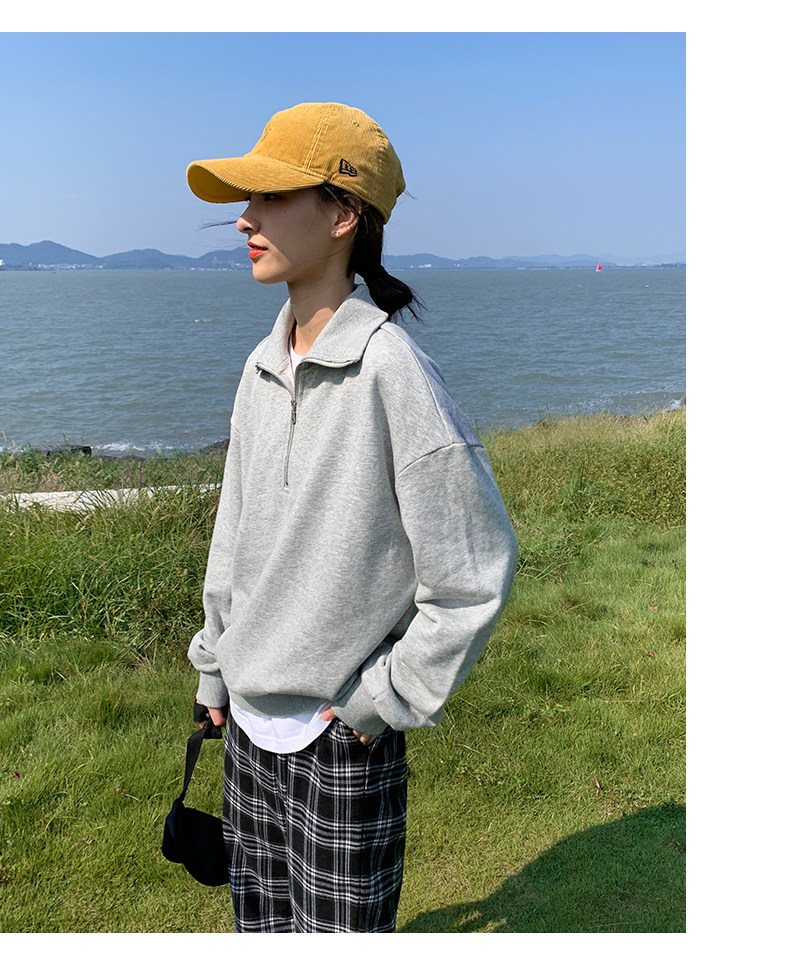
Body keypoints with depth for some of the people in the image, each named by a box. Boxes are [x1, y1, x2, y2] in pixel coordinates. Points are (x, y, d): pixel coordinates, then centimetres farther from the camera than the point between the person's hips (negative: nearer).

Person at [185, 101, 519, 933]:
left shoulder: (393, 372, -20)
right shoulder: (260, 369, 2)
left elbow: (477, 571, -17)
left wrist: (384, 699, -13)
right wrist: (214, 669, 16)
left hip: (346, 737, -6)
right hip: (248, 723, 7)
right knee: (259, 925, 23)